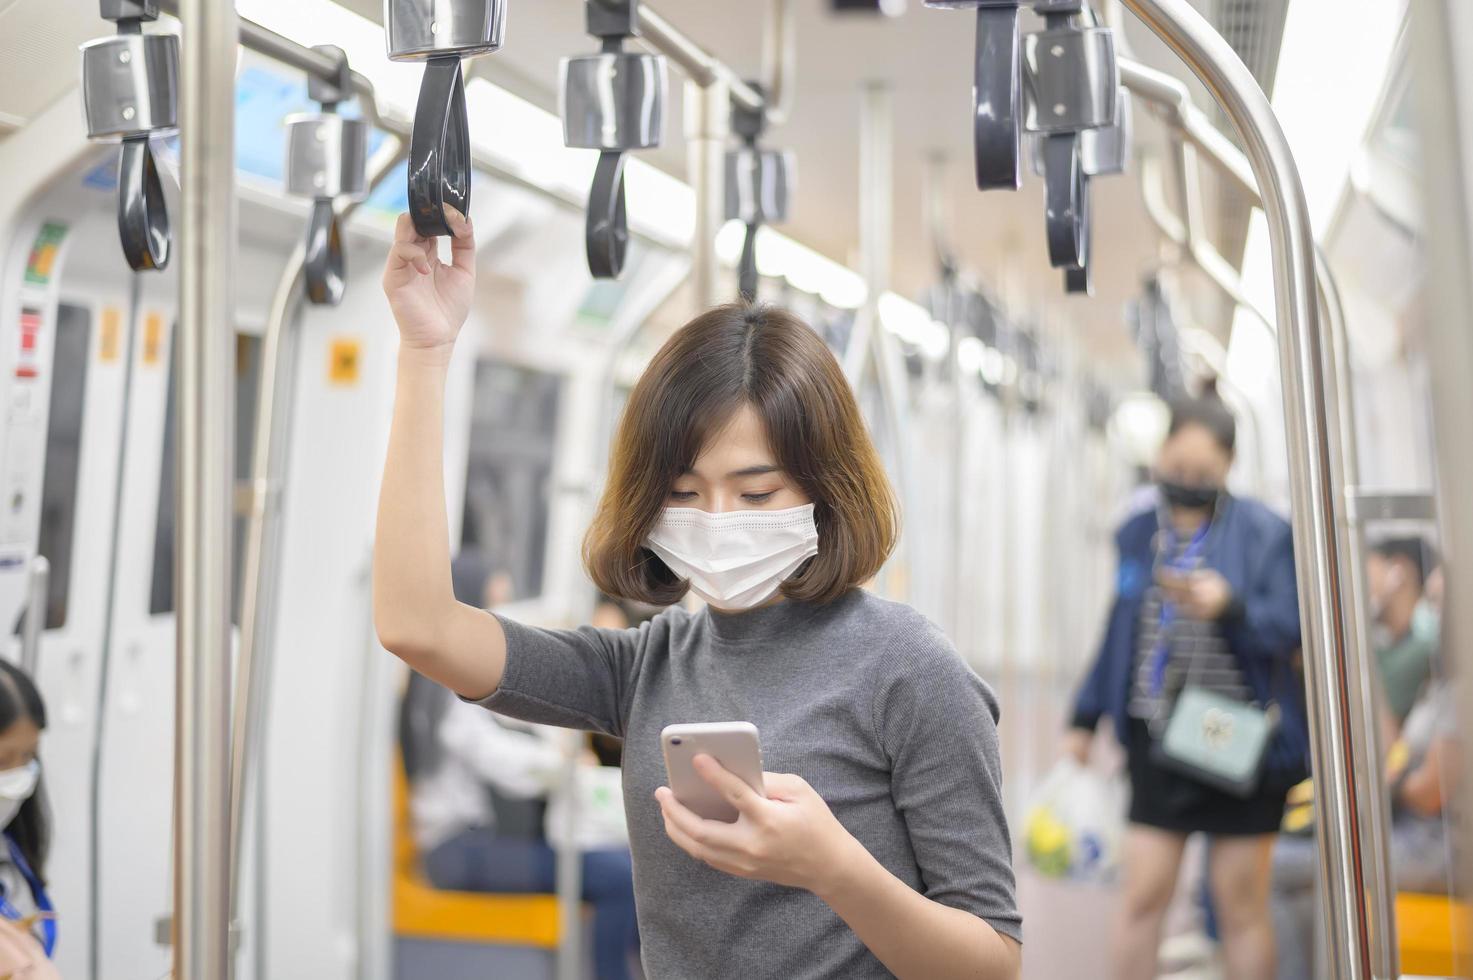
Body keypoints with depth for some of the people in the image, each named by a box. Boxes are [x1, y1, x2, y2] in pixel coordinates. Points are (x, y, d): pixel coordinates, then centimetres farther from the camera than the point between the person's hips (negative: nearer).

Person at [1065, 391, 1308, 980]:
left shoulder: (1265, 534, -4)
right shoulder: (1137, 533, 8)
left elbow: (1289, 629, -8)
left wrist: (1230, 606, -26)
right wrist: (1086, 717, 16)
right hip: (1156, 739, 3)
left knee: (1240, 904, 6)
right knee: (1142, 895, 0)